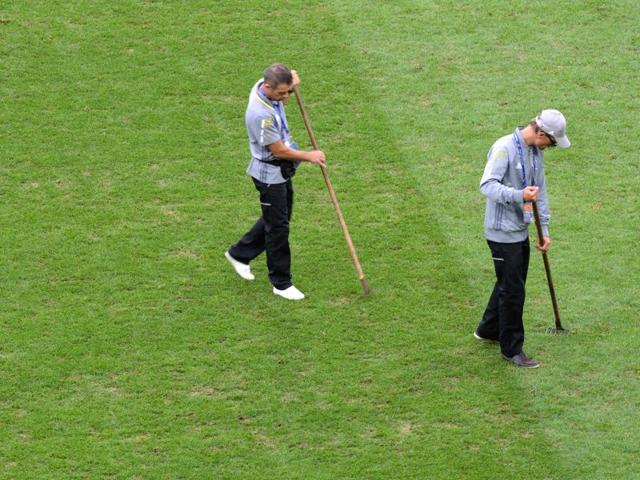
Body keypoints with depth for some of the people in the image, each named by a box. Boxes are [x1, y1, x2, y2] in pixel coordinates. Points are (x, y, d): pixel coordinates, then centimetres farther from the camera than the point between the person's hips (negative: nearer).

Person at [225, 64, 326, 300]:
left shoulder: (265, 85, -7)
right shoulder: (260, 114, -34)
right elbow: (279, 151, -25)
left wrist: (291, 81, -1)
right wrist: (309, 156, -11)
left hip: (282, 171, 9)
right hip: (269, 174, -9)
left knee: (277, 219, 21)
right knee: (278, 227, 2)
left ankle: (239, 254, 37)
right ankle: (281, 283, 14)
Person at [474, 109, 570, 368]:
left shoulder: (536, 151, 7)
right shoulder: (504, 148, -20)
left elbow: (540, 190, 14)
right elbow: (487, 185, -27)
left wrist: (544, 229, 12)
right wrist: (519, 195, -41)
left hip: (521, 230, 9)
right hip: (503, 232, -9)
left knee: (509, 282, 21)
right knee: (512, 289, -2)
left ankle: (488, 329, 39)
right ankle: (512, 349, 8)